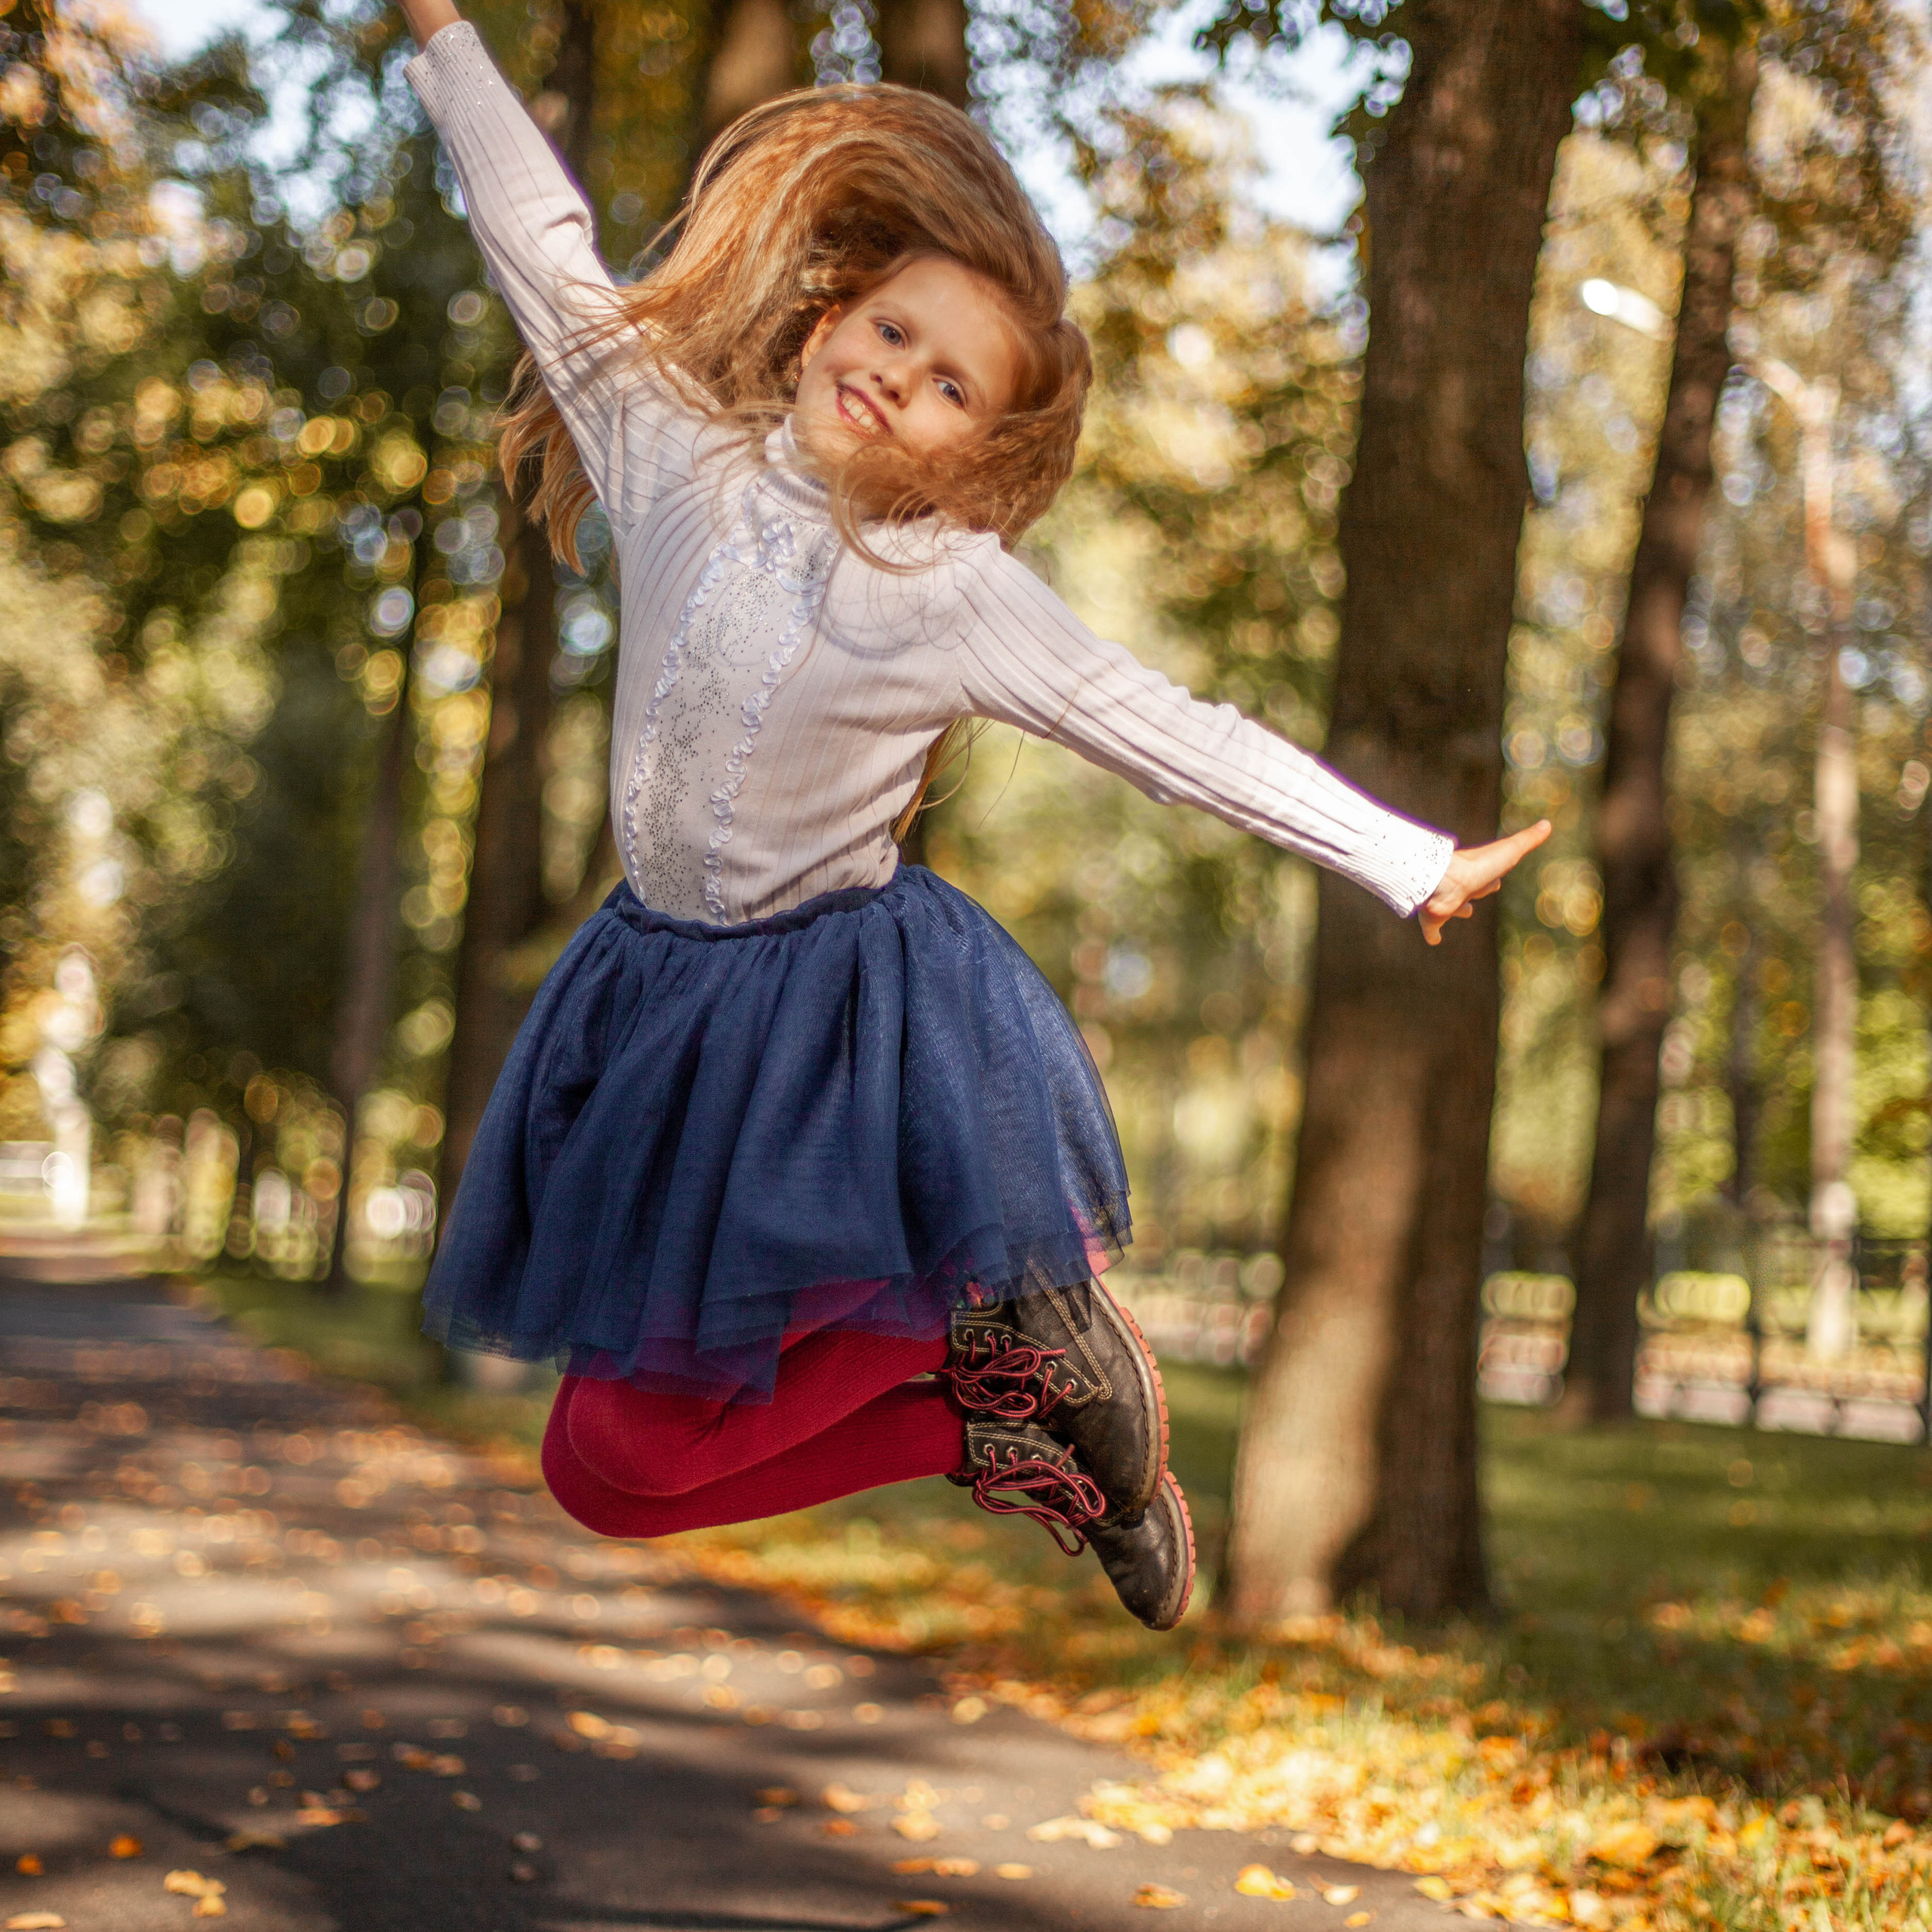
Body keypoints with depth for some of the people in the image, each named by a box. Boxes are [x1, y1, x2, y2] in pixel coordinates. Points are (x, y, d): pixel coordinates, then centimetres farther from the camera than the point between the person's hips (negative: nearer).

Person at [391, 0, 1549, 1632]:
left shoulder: (956, 587, -11)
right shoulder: (676, 450, -1)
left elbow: (1174, 733, -10)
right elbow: (547, 248, 5)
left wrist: (1413, 863, -12)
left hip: (856, 1031, -5)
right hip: (672, 997, 5)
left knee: (612, 1467, -9)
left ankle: (994, 1338, 5)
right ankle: (1000, 1412, 14)